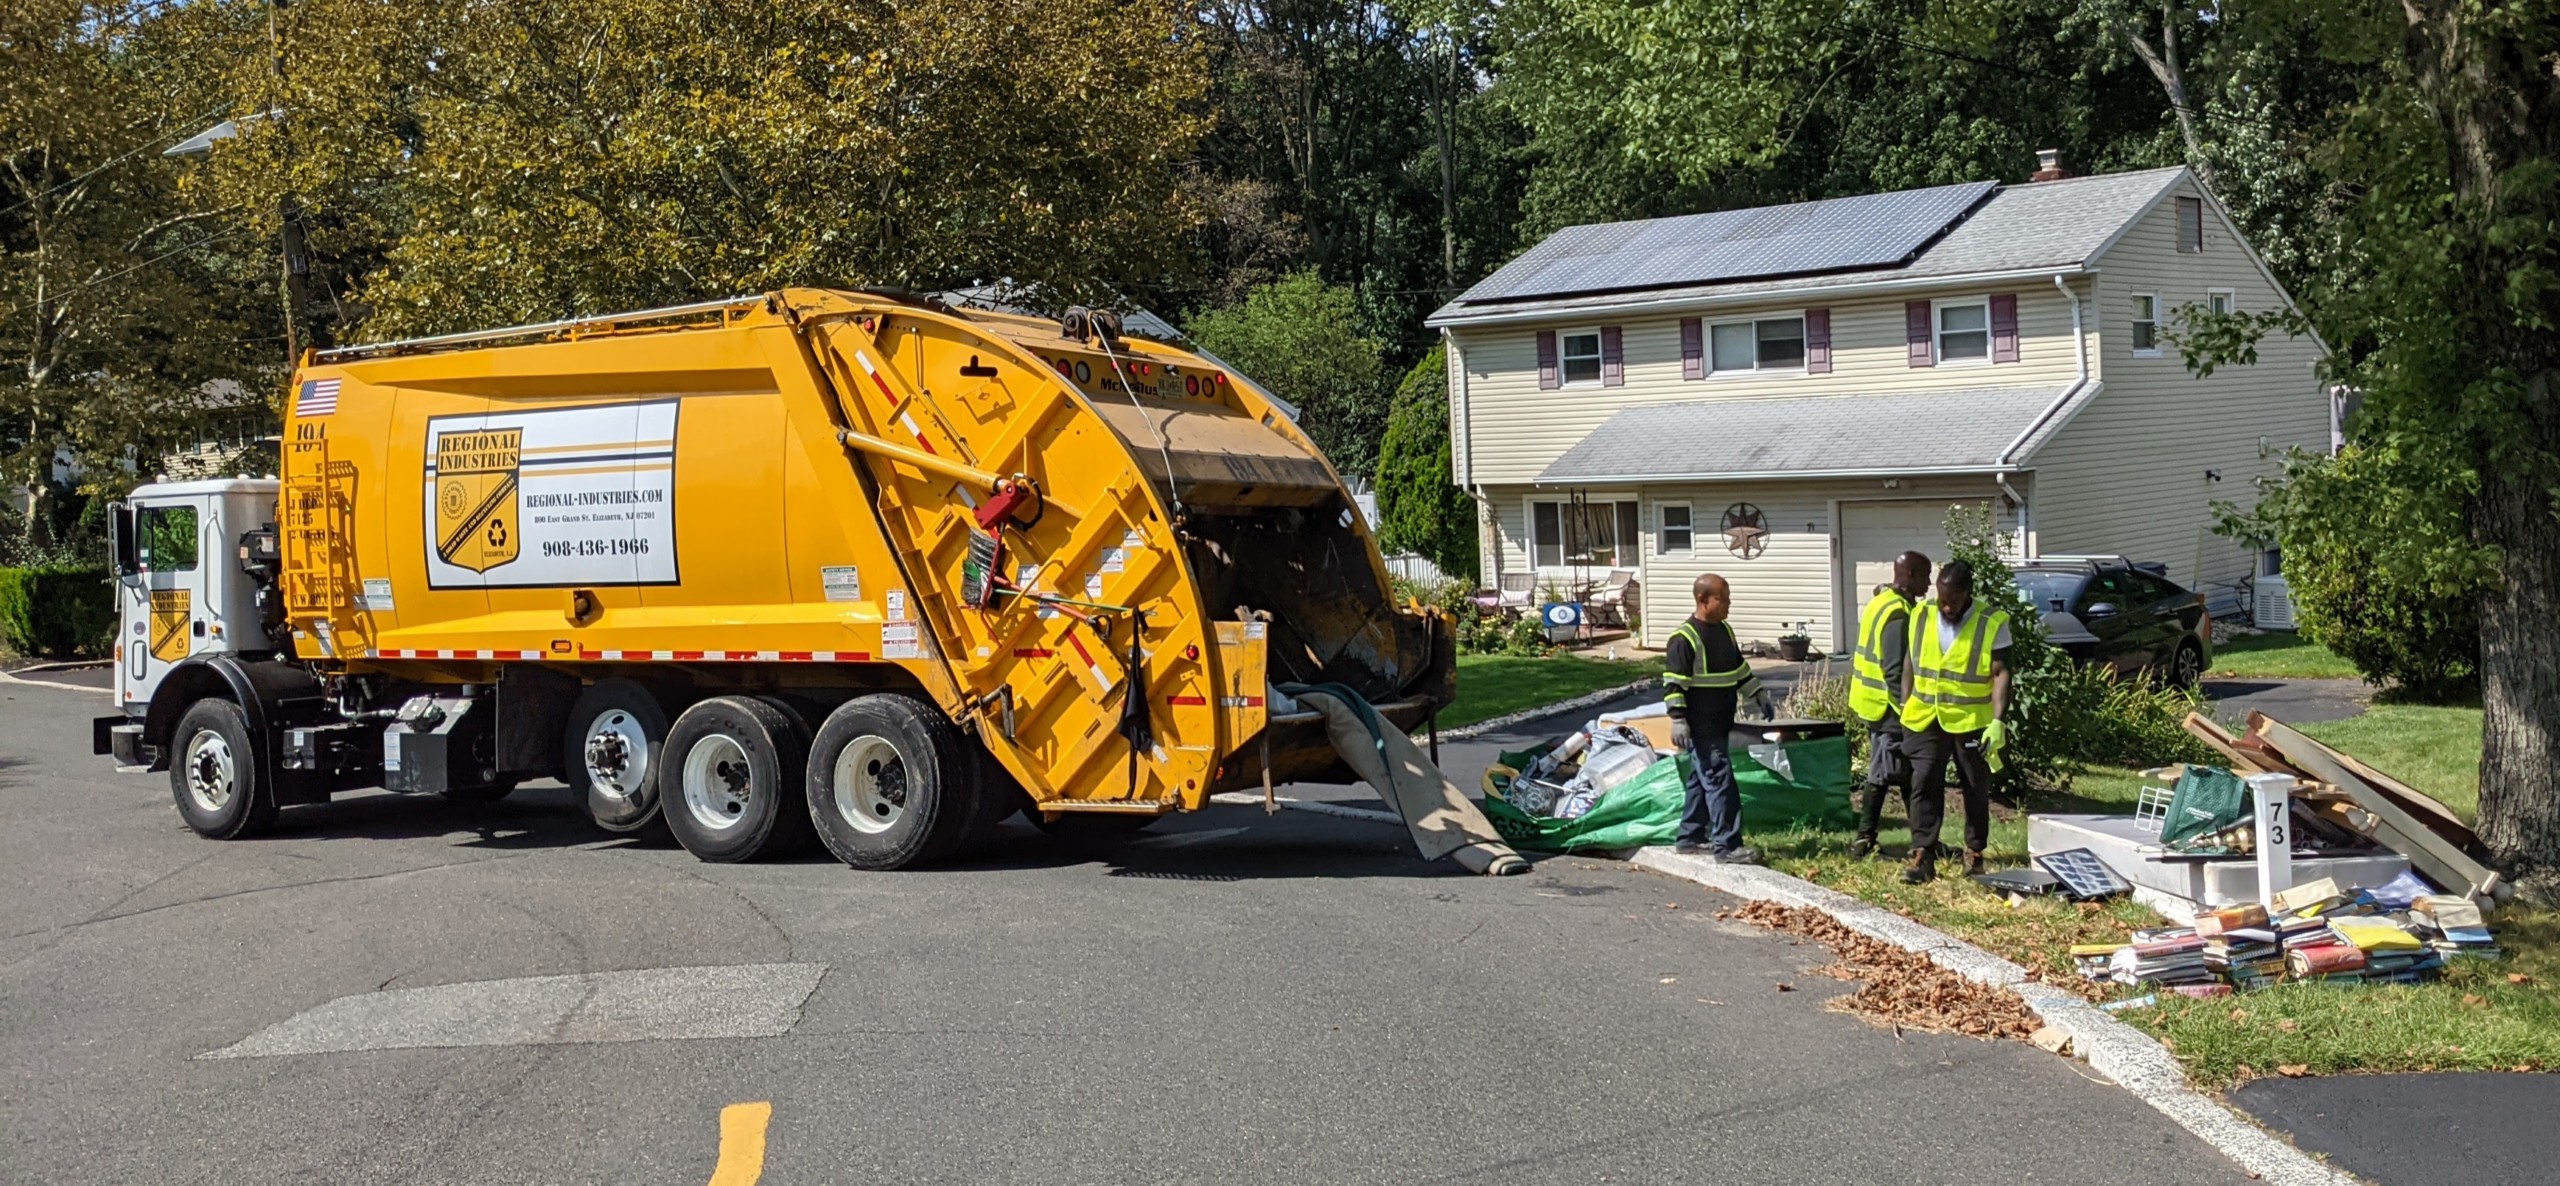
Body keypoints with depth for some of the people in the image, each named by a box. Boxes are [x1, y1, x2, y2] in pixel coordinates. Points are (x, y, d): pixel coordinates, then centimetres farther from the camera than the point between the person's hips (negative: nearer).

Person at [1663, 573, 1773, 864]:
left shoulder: (1724, 631, 13)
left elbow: (1740, 668, 25)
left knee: (1702, 780, 15)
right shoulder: (1685, 638, -15)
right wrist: (1678, 719, -22)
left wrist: (1760, 696, 21)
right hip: (1700, 726, -9)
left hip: (1719, 724, 9)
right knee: (1720, 780, -12)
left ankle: (1690, 838, 24)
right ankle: (1727, 846, -12)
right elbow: (1673, 682, -17)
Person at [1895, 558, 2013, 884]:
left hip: (1972, 722, -2)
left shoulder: (1992, 623, -10)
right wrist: (1905, 707, 10)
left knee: (1976, 790, 10)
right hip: (1926, 719, 2)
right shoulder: (1921, 616, 2)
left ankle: (1974, 854, 24)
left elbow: (2000, 674, -12)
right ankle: (1923, 856, -6)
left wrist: (1998, 722, -20)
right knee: (1924, 784, -6)